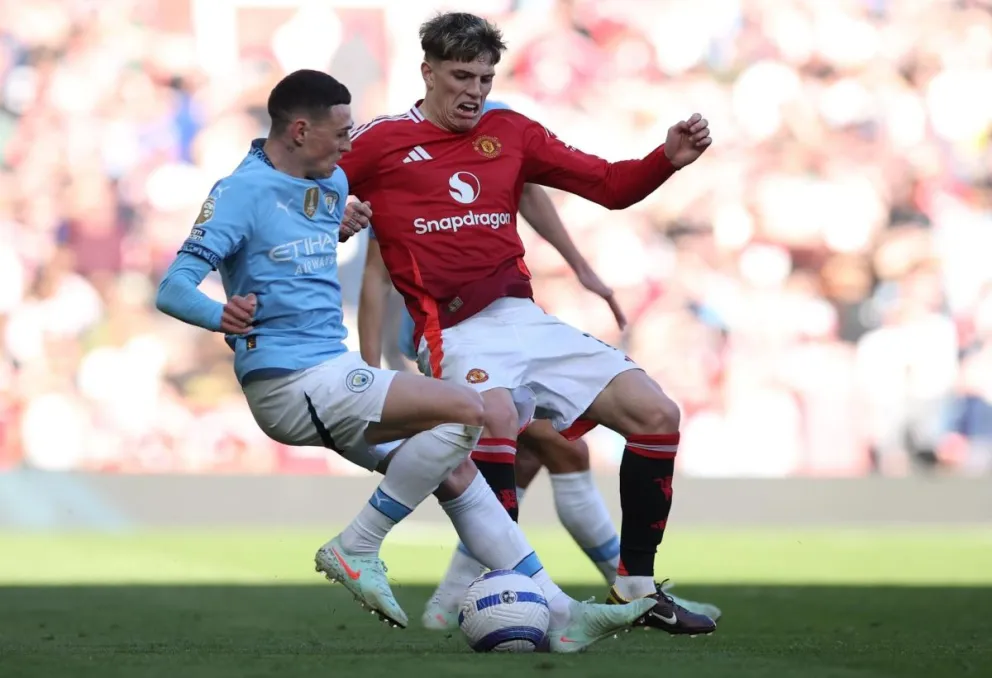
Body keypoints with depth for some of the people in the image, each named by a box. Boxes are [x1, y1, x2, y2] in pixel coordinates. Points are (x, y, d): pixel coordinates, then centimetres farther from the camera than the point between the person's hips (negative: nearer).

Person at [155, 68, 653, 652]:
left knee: (453, 469, 5)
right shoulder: (242, 192, -12)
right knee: (465, 410, -17)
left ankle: (558, 614, 10)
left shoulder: (334, 183, 13)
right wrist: (222, 316, -40)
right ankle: (357, 550, -10)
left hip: (335, 371, 9)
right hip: (292, 380, -9)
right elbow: (173, 289, -20)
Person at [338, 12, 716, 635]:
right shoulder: (380, 142, 5)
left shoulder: (510, 133, 17)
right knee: (497, 419, -38)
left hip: (528, 321, 6)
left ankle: (636, 588, 6)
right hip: (457, 334, -6)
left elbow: (610, 186, 15)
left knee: (657, 414, -5)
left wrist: (669, 157, -2)